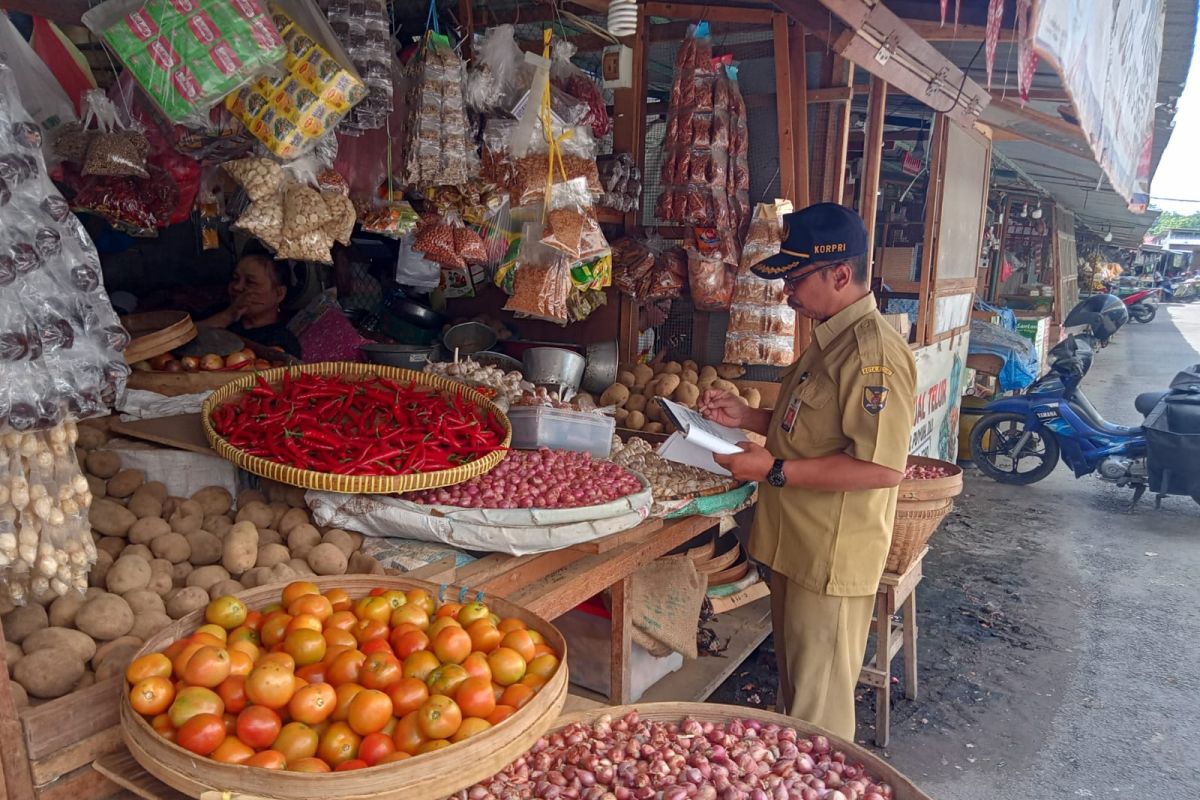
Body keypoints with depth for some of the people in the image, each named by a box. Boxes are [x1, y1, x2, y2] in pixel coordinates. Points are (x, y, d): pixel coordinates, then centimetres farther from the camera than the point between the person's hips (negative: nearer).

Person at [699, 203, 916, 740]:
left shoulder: (873, 352, -23)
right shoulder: (830, 339, 10)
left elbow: (883, 466, -28)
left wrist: (774, 470, -25)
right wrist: (747, 417, 6)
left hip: (832, 560, -10)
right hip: (797, 548, 10)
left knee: (820, 711, 7)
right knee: (795, 685, 26)